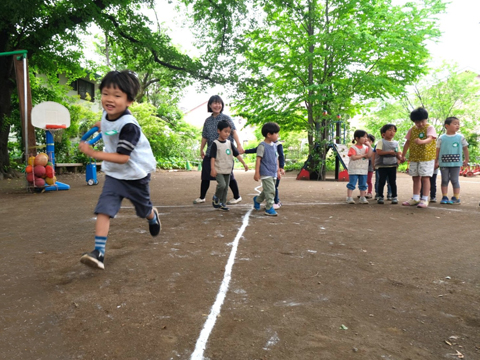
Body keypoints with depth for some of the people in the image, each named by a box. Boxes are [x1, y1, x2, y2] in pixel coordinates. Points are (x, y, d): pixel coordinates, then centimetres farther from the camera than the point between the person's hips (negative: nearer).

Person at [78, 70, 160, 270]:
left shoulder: (129, 126, -30)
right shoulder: (107, 115, -6)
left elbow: (122, 157, -34)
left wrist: (93, 153, -37)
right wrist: (102, 126, 20)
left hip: (135, 176, -5)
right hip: (114, 175, 5)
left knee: (144, 210, 18)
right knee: (103, 210, -13)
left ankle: (153, 216, 55)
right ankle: (99, 253, -14)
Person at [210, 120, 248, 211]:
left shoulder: (229, 143, 8)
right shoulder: (215, 144, -8)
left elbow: (237, 154, 8)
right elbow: (212, 157, -10)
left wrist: (244, 163, 2)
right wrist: (213, 169, -18)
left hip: (227, 170, 6)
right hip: (218, 170, -6)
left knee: (226, 188, 9)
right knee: (222, 185, -20)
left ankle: (222, 203, 22)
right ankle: (216, 198, 5)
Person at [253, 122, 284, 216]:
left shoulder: (274, 145, 12)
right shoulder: (262, 145, -12)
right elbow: (258, 159, -13)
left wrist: (278, 171, 21)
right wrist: (257, 172, -16)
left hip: (273, 173, 8)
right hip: (266, 173, -8)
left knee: (267, 190, 17)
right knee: (270, 190, -10)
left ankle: (257, 200, 39)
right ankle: (269, 208, -1)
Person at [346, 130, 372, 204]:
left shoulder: (366, 148, 8)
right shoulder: (353, 148, -8)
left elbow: (369, 155, -8)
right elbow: (353, 157, -20)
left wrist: (369, 146, -10)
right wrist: (363, 155, -14)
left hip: (364, 170, 5)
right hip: (354, 170, -5)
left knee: (363, 185, 9)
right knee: (352, 184, -3)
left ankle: (362, 198, 17)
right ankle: (349, 198, 0)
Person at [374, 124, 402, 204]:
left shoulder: (395, 143, 11)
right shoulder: (381, 142, -2)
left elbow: (399, 153, 12)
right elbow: (378, 152, -13)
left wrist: (400, 157, -10)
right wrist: (389, 152, -17)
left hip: (392, 165, 3)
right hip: (382, 166, -3)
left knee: (392, 182, 6)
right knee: (381, 181, 1)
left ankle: (394, 197, 14)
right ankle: (380, 197, 9)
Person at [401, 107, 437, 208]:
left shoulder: (430, 128, -6)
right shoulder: (412, 129, 9)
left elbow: (430, 139, -24)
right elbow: (407, 143, 15)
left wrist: (422, 141, -45)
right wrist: (403, 155, 15)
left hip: (427, 157, -5)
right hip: (414, 157, 6)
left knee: (425, 177, -6)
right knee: (415, 177, 11)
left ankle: (425, 200, 0)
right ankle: (415, 198, 21)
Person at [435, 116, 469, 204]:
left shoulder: (460, 137, 2)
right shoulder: (441, 138, 1)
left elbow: (465, 148, 10)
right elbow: (438, 150, 5)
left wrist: (466, 160, 11)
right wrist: (436, 162, 5)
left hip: (456, 163, 0)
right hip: (443, 163, 1)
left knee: (454, 180, 2)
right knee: (444, 180, 6)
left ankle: (456, 198, 10)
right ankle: (444, 197, 13)